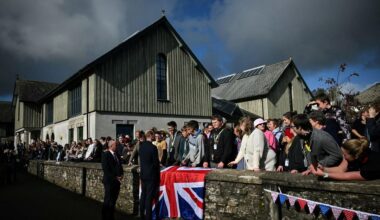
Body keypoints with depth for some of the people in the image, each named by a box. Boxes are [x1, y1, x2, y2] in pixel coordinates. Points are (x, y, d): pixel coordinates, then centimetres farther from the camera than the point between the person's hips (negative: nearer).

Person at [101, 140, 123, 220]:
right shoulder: (105, 155, -9)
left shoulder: (117, 154, 12)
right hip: (109, 181, -6)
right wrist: (115, 177, -15)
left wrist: (121, 175, 1)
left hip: (117, 181, 6)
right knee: (108, 201, 0)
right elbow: (106, 169, -15)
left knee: (113, 200, 11)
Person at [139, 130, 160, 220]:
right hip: (151, 175, -7)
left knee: (143, 195, 14)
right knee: (149, 197, -1)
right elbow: (156, 163, -13)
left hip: (143, 174, 7)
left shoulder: (141, 146, 4)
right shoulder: (153, 147, -17)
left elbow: (141, 160, 10)